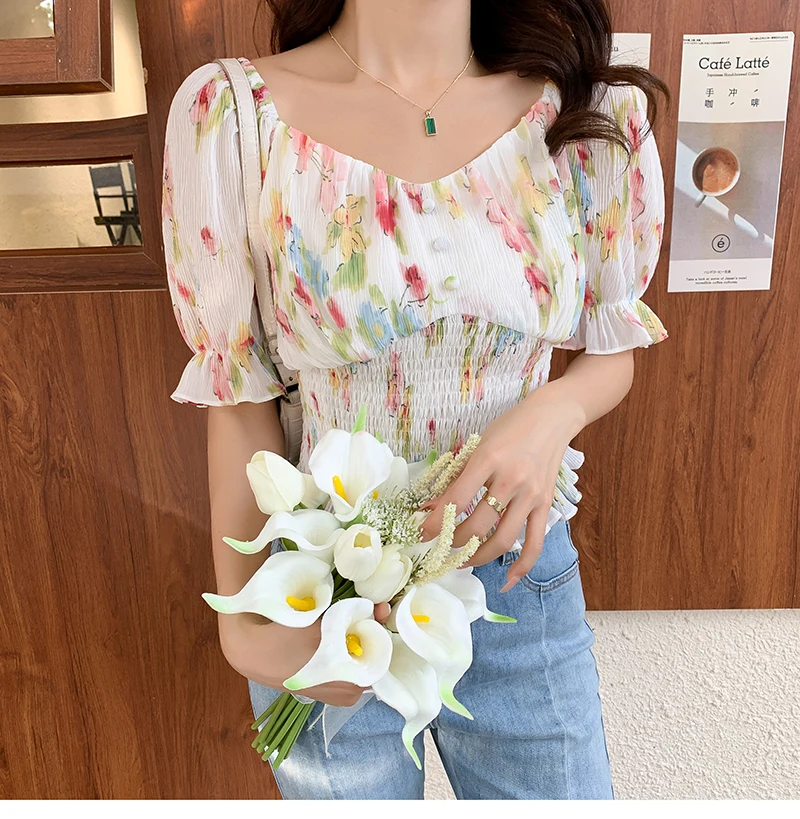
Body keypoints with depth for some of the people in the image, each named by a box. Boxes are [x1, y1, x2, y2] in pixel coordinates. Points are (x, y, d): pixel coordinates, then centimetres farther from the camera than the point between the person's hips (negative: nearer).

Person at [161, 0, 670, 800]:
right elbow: (239, 399, -8)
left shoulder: (593, 112, -7)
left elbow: (614, 349, 4)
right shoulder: (226, 112, -12)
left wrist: (556, 411, -19)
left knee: (562, 789, 24)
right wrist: (242, 626, -11)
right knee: (344, 784, 25)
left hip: (515, 571, 2)